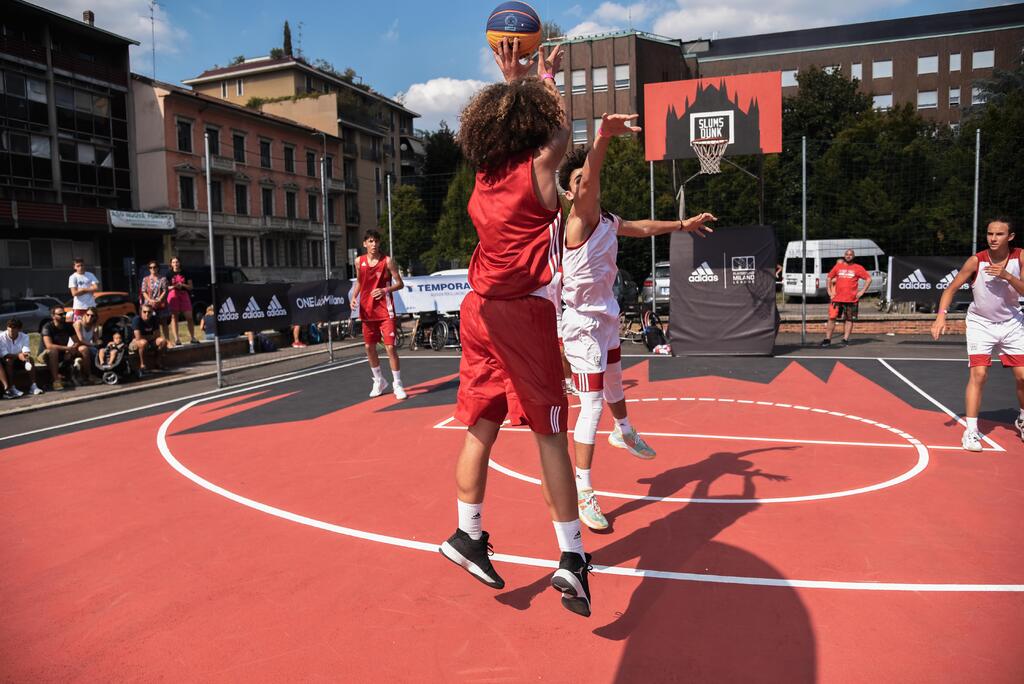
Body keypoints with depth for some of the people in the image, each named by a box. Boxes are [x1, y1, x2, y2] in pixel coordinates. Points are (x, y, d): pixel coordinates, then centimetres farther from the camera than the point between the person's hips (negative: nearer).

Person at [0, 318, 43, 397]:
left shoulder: (24, 337, -8)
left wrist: (26, 355, -47)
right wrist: (18, 355, -41)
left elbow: (26, 351, -22)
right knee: (8, 361, -34)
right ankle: (11, 388, -36)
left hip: (19, 360, 3)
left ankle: (33, 386, -29)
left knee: (30, 358, -25)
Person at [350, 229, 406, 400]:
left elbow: (400, 283, -6)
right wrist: (354, 297, 1)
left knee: (390, 347, -8)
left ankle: (398, 385, 3)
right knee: (369, 347, 11)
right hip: (367, 310, 5)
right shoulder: (359, 261, 4)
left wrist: (386, 290, -23)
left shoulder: (387, 261, -8)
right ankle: (379, 381, 30)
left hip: (385, 310, -4)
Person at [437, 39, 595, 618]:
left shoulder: (485, 176, 9)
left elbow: (510, 133, 32)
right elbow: (561, 132, 16)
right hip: (526, 314, -6)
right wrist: (546, 79, 30)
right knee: (550, 436, 0)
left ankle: (468, 535, 20)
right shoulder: (539, 168, -6)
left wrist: (513, 84, 35)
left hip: (481, 310, 7)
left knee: (481, 429, 12)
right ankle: (572, 557, 7)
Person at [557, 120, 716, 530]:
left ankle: (624, 433, 58)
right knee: (592, 405, -13)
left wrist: (681, 225, 37)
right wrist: (603, 138, -59)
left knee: (614, 383, 30)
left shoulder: (607, 221, 6)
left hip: (607, 321, 9)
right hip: (583, 326, -9)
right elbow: (590, 180, -41)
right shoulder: (579, 219, -20)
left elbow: (640, 228, 28)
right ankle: (583, 494, -5)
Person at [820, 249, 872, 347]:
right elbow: (829, 278, 16)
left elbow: (868, 279, 4)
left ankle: (846, 339, 10)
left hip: (851, 299, -1)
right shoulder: (838, 266, 9)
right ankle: (827, 339, 0)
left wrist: (862, 291, -3)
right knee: (832, 318, -4)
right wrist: (829, 291, 7)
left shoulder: (858, 268, 3)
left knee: (849, 319, 4)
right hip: (837, 298, 1)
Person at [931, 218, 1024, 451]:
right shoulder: (976, 261, -15)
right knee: (978, 374, -14)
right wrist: (941, 315, -25)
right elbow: (951, 288, -11)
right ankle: (971, 430, -9)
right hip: (980, 324, -2)